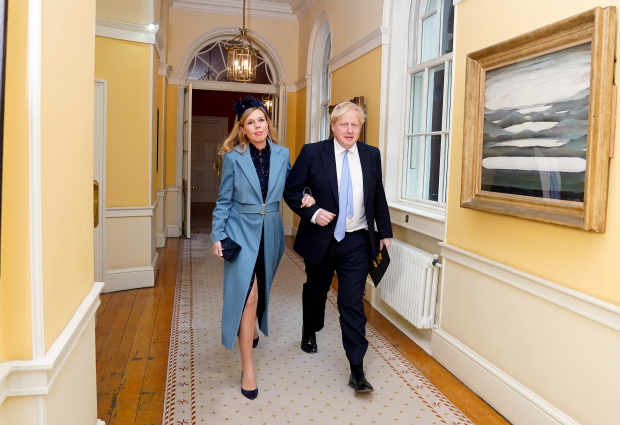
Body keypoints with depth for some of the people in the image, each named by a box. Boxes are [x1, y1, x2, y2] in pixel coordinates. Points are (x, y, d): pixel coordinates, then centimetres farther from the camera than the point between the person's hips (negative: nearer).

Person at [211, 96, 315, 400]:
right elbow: (224, 200, -2)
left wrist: (305, 195, -6)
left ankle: (251, 328, 51)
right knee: (247, 293, -10)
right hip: (241, 232, -3)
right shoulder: (234, 157, -6)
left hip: (270, 232, 4)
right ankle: (247, 369, 1)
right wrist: (217, 235, -6)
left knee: (261, 289, 19)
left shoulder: (282, 155, 1)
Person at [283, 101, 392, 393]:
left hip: (357, 243, 0)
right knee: (315, 291, 21)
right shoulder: (312, 153, -6)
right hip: (321, 239, 0)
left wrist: (385, 232, 12)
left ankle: (357, 370, 5)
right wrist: (312, 213, -18)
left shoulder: (371, 155, 3)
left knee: (353, 303, -2)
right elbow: (291, 190, -3)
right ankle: (310, 332, 51)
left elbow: (378, 197, 11)